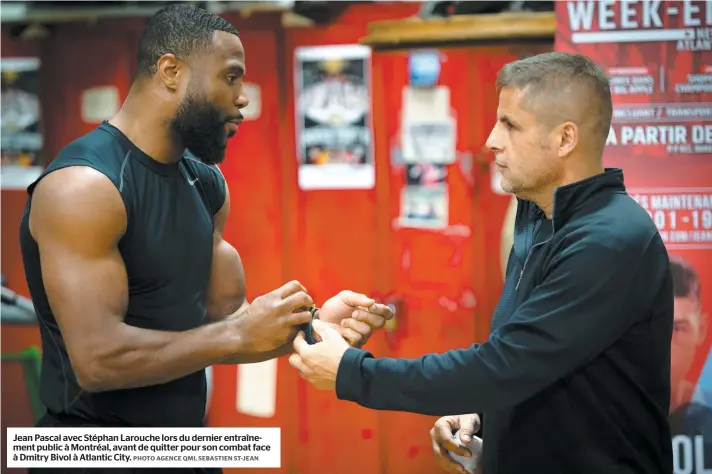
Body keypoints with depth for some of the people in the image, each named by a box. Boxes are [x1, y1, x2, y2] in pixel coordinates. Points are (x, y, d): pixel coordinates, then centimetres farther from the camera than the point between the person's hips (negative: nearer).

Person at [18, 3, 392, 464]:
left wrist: (311, 323, -9)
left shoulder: (206, 182, 6)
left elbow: (223, 318, 8)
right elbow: (98, 359, -26)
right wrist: (239, 334, -21)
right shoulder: (84, 186, -20)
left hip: (185, 432, 8)